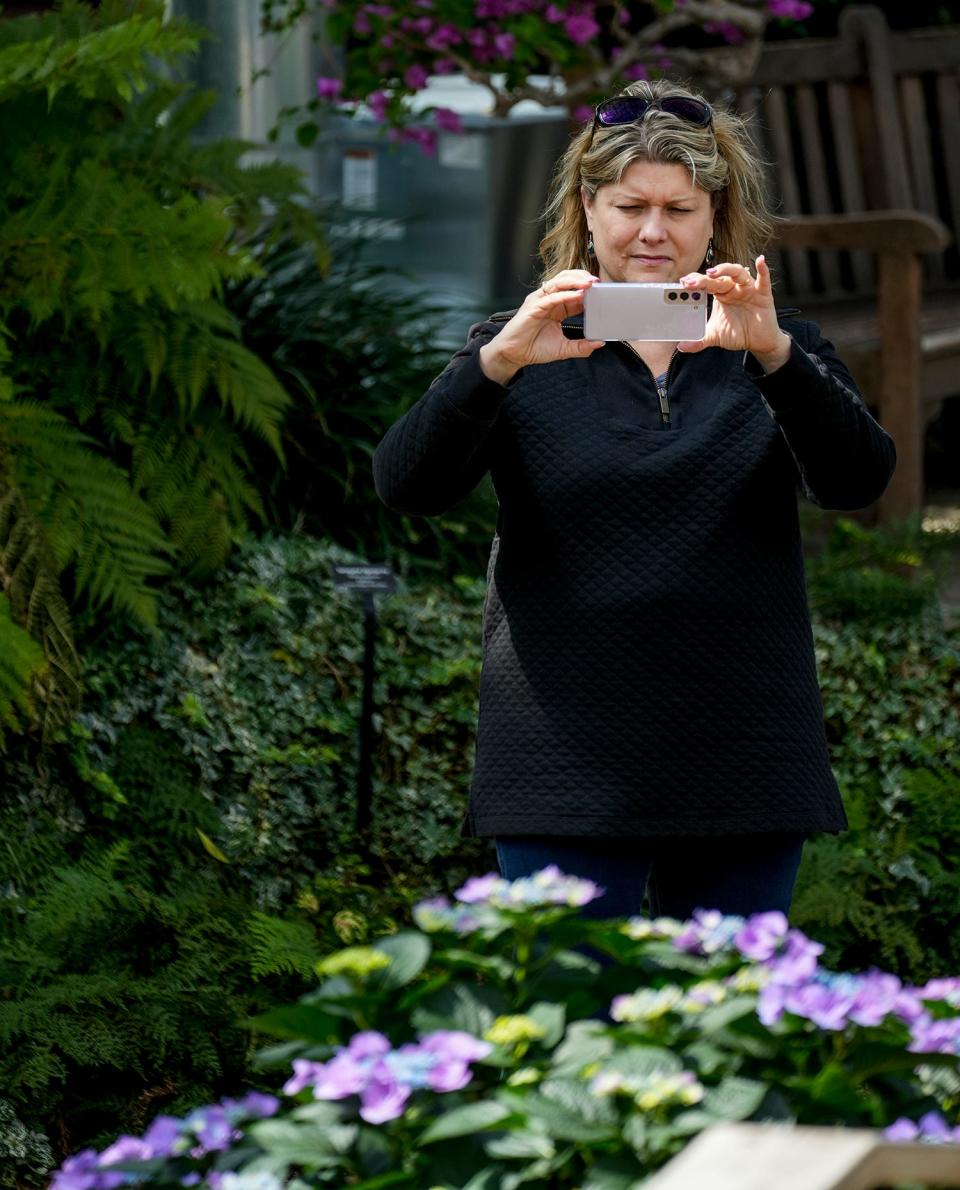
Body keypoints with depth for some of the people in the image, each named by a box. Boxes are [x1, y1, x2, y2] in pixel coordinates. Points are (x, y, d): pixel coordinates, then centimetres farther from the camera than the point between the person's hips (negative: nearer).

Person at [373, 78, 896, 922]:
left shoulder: (776, 349, 9)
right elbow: (409, 487, -9)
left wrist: (773, 354, -27)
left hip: (743, 760, 2)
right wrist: (501, 361, -27)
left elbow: (858, 480, -9)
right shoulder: (523, 351, 6)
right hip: (571, 766, -2)